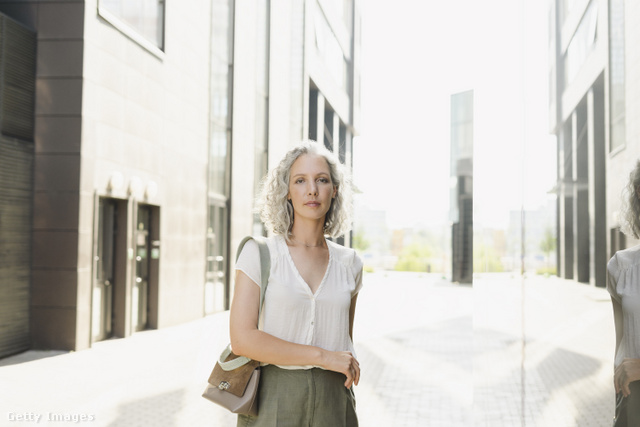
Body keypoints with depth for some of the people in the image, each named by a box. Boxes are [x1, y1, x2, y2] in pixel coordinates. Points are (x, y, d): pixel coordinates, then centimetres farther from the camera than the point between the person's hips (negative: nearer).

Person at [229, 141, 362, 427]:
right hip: (272, 399, -3)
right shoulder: (258, 253, -5)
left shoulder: (349, 263, 5)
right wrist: (322, 357, -14)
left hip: (331, 403, 3)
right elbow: (242, 339, -14)